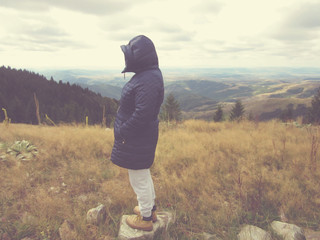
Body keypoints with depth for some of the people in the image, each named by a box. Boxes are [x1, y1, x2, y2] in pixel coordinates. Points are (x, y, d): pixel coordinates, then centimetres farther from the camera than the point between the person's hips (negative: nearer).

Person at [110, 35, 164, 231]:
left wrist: (122, 132, -17)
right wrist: (123, 130, 13)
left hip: (137, 140, -10)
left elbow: (142, 114, -29)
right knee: (143, 174, 25)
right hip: (142, 137, 10)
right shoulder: (148, 74, 7)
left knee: (139, 179, 7)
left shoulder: (148, 81, -26)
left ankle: (146, 219, 28)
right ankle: (151, 208, 44)